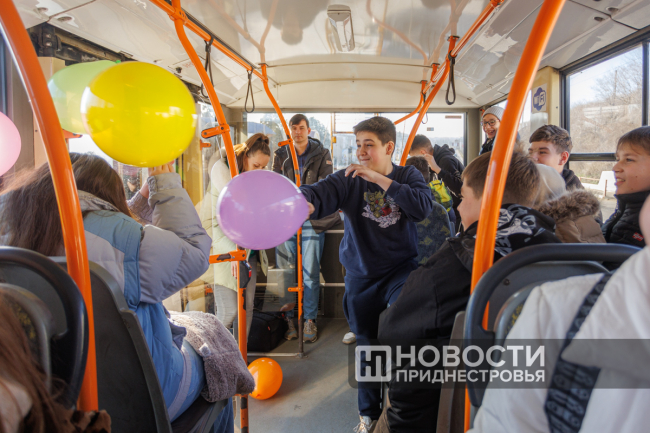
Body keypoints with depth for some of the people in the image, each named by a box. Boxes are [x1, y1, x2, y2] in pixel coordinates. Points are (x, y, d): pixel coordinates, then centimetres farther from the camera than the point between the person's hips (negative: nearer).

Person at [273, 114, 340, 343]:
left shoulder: (322, 154, 6)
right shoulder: (280, 155, 12)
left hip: (312, 221, -2)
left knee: (311, 273, 0)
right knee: (285, 272, 3)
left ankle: (310, 320, 11)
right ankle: (289, 319, 15)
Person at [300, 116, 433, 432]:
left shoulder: (408, 176, -2)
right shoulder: (349, 180, -5)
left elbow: (423, 207, -22)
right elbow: (319, 193, -24)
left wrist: (380, 179, -25)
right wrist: (303, 203, -49)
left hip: (400, 269, -1)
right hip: (361, 276, 1)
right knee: (367, 347, 14)